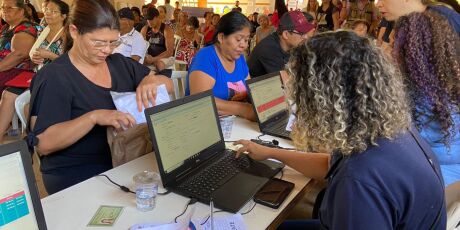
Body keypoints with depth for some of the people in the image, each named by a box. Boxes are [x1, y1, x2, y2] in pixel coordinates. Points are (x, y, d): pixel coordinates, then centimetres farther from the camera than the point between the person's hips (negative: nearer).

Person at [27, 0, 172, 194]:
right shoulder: (53, 77, -12)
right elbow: (42, 144, -18)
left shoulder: (119, 63, 7)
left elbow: (168, 84, 10)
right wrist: (93, 117, -32)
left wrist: (152, 81, -13)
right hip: (77, 177, -6)